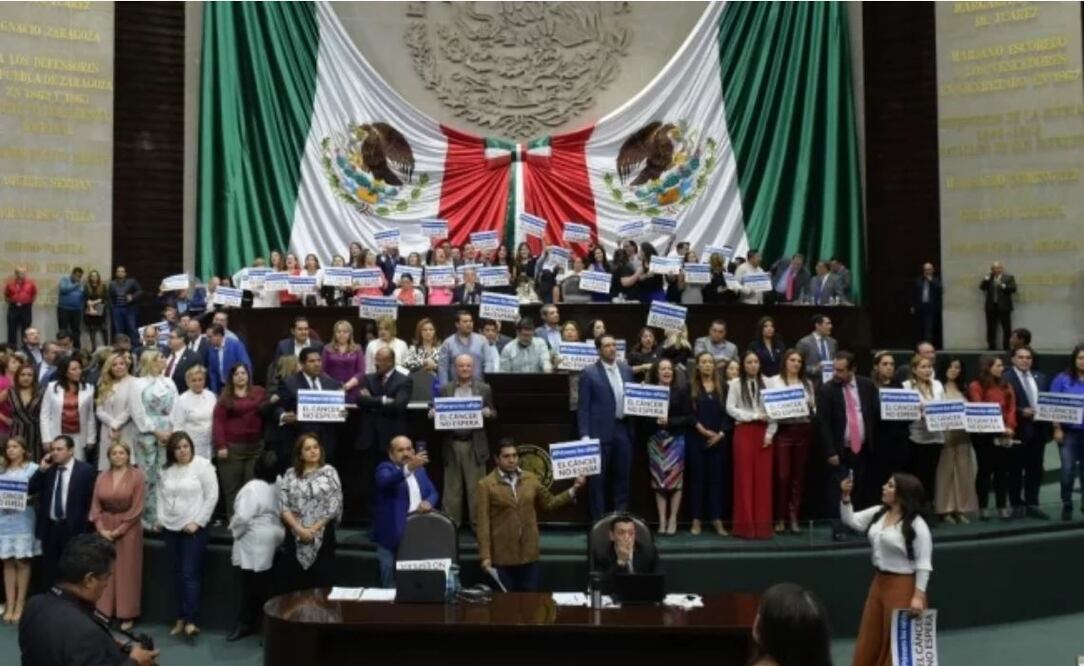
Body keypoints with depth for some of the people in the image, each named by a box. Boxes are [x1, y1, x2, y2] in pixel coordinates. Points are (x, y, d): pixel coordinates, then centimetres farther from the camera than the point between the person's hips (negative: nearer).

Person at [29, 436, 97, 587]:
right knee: (49, 573, 11)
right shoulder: (47, 469, 8)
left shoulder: (86, 470, -7)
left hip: (73, 529, -5)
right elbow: (30, 490, 3)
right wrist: (41, 469, -8)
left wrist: (85, 531, -10)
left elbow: (91, 502, -7)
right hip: (49, 528, 5)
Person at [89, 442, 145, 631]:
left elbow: (137, 508, -10)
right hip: (105, 528, 3)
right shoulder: (102, 477, 5)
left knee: (127, 572, 1)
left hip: (128, 528, -3)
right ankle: (103, 612, 13)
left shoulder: (136, 475, -6)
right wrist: (101, 529, -8)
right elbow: (95, 506, 4)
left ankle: (127, 615, 7)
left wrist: (119, 530, -12)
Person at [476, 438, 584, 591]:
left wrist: (574, 489, 5)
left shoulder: (531, 479, 5)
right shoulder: (486, 484, -7)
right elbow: (483, 523, -9)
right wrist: (485, 556, -14)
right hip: (501, 556, -3)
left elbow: (549, 503, 15)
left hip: (529, 554, 4)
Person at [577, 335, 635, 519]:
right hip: (600, 432, -5)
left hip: (623, 430, 5)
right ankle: (598, 521, 10)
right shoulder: (589, 373, -4)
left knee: (623, 477, 9)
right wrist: (585, 435, -13)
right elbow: (583, 407, -6)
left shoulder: (626, 370, 11)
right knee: (598, 479, 2)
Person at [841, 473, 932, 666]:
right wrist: (845, 497, -7)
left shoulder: (917, 525, -16)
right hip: (879, 582, 7)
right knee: (869, 640, 16)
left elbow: (924, 563, -15)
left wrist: (918, 596, -19)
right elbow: (851, 521, 9)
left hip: (902, 585, -7)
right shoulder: (879, 512, 5)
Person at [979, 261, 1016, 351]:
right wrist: (988, 277, -3)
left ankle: (1007, 346, 1)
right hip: (991, 307, 3)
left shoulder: (1009, 277, 4)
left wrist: (1003, 286, -19)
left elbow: (1013, 289, -7)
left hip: (1004, 306, -3)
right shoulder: (988, 278, 15)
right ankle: (991, 346, 8)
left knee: (1006, 328, -3)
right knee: (991, 327, 3)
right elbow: (981, 287, 3)